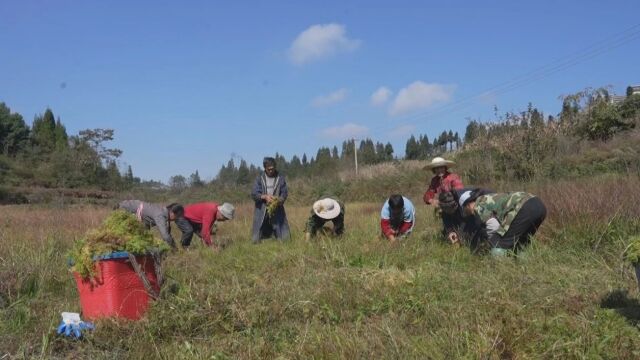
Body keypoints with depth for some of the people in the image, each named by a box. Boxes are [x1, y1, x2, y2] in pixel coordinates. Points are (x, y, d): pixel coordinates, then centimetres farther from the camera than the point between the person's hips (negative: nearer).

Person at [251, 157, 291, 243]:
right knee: (256, 240, 3)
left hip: (277, 210, 0)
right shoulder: (259, 178, 3)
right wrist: (265, 197, -22)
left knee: (284, 239, -3)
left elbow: (284, 193, 2)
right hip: (262, 210, 0)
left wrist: (280, 200, -19)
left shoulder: (280, 178, 5)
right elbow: (254, 194, -3)